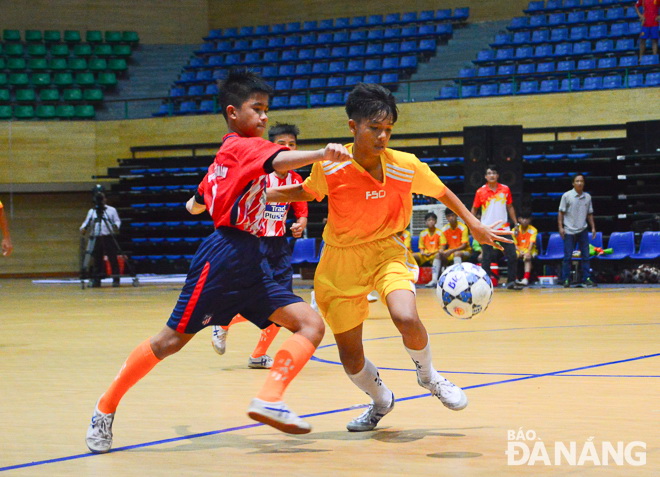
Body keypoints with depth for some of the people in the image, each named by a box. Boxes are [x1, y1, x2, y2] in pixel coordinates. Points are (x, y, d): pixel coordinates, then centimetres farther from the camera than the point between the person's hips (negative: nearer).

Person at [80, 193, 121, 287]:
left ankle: (116, 279, 0)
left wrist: (116, 226, -17)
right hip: (96, 238, 2)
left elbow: (117, 221, 5)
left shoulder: (112, 210, 9)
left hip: (109, 237, -2)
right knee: (97, 259, 2)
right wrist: (83, 228, -10)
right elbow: (87, 222, 11)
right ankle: (96, 280, 6)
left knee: (113, 258, -5)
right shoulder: (91, 211, 15)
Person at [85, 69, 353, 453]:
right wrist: (321, 155, -45)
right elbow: (278, 161, -28)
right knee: (173, 339, -2)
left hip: (249, 265, 9)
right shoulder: (244, 146, -5)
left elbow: (195, 205, 32)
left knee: (311, 324, -7)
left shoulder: (226, 155, 22)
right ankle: (106, 408, 12)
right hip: (224, 257, -9)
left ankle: (270, 398, -24)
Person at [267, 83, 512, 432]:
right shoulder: (330, 168, -15)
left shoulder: (406, 166, -14)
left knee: (406, 318, -31)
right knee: (350, 358, 4)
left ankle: (427, 374, 3)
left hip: (387, 251, -1)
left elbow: (441, 192, 5)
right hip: (341, 260, 1)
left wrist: (475, 226, 6)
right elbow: (306, 192, 6)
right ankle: (381, 401, 38)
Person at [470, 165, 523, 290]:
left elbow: (510, 207, 12)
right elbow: (474, 209, 7)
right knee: (487, 258, 0)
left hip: (503, 228, 2)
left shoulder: (505, 189, 4)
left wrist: (516, 223, 8)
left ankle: (511, 282, 7)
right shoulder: (480, 192, -2)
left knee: (512, 256, -3)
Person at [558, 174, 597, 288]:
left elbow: (590, 214, 15)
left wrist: (593, 227, 9)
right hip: (569, 231, -3)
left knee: (585, 256, 2)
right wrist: (560, 227, -9)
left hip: (583, 231, 3)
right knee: (568, 257, -3)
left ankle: (586, 278, 6)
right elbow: (561, 213, -2)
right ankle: (566, 280, 3)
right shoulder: (567, 196, -3)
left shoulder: (587, 197, 8)